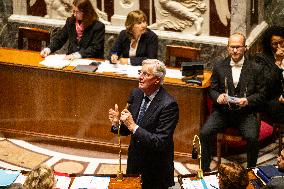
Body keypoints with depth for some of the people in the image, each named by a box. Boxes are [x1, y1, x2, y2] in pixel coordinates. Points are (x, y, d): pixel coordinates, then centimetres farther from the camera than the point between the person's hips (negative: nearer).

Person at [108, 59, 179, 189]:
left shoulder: (168, 105, -23)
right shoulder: (136, 94, -1)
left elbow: (161, 143, -27)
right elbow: (127, 129, 8)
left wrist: (134, 127, -32)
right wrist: (117, 123, -13)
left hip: (155, 172, -6)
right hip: (134, 164, 6)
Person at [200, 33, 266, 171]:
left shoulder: (255, 69, 2)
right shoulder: (219, 67, 7)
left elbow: (261, 94, 5)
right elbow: (212, 90, 13)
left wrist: (248, 100, -15)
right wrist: (218, 97, -11)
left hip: (245, 112, -2)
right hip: (222, 111, 2)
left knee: (252, 137, -28)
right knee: (204, 133, -21)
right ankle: (205, 169, -7)